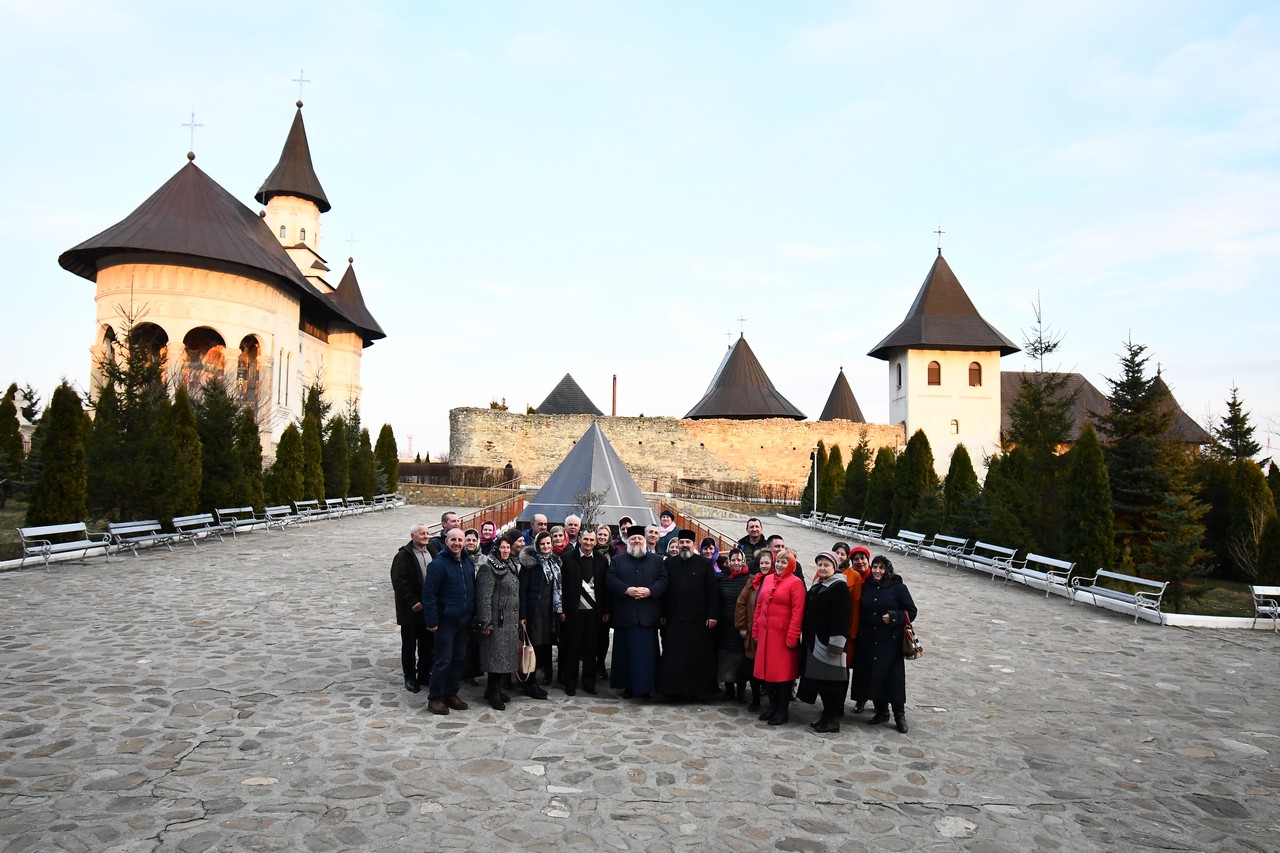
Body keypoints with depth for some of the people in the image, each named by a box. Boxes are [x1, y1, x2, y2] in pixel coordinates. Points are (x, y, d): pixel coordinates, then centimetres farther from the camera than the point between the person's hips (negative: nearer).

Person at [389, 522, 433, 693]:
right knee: (409, 645, 6)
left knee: (427, 644, 12)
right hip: (411, 609, -5)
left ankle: (424, 674, 24)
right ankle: (410, 677, 17)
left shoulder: (431, 552, 8)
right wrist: (412, 602, -19)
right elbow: (399, 582, -16)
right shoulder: (403, 556, -10)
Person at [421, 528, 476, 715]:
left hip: (463, 621, 7)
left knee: (459, 658, 13)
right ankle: (434, 698, 9)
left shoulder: (468, 562, 9)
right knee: (443, 660, -3)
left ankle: (451, 694, 25)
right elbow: (429, 594, -14)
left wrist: (472, 614, 13)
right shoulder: (439, 564, -13)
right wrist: (431, 621, -17)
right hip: (445, 621, -7)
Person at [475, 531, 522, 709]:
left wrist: (519, 618, 19)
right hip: (497, 620, -8)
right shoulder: (488, 567, -12)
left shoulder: (512, 566, 14)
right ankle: (493, 694, 5)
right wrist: (486, 622, -20)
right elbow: (484, 597, -17)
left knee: (504, 656, 12)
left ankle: (495, 689, 23)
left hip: (511, 621, 8)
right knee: (496, 656, -4)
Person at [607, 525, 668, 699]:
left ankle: (646, 686, 8)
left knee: (647, 651, 0)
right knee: (626, 650, 3)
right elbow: (611, 581, -1)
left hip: (648, 614, 0)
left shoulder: (656, 560, 12)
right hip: (625, 614, 0)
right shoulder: (617, 560, 11)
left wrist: (650, 590, -14)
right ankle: (628, 685, 12)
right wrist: (627, 590, -15)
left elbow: (663, 580, 2)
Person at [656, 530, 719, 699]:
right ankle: (674, 689, 13)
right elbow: (664, 590, 8)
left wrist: (712, 615, -8)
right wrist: (663, 615, 4)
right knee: (674, 657, 3)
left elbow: (712, 592, -2)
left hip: (699, 620, -2)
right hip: (674, 619, 2)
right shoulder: (669, 563, 7)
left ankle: (694, 689, 17)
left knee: (697, 657, 4)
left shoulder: (705, 564, 1)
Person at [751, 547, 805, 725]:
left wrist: (792, 637, -16)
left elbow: (797, 611, -12)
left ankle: (782, 710, 14)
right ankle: (772, 705, 25)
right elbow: (759, 606, 14)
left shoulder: (795, 583, -8)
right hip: (765, 633, 6)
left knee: (783, 672, 2)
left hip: (783, 635, -6)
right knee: (767, 669, 10)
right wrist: (755, 630, 12)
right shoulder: (767, 580, 11)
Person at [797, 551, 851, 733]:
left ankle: (833, 720, 6)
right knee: (817, 678, 12)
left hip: (828, 642, -8)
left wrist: (836, 644, -21)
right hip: (813, 641, 9)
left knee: (830, 681, -3)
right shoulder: (817, 585, 15)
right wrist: (806, 637, 18)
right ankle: (827, 715, 23)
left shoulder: (839, 587, -11)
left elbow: (841, 617, -17)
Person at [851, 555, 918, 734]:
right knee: (872, 677, 5)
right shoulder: (866, 587, 7)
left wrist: (893, 617, -16)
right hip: (868, 640, 4)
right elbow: (860, 612, 15)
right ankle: (881, 711, 20)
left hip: (890, 642, -4)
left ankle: (900, 715, 10)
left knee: (893, 677, -4)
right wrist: (857, 633, 4)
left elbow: (911, 611, -2)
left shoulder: (898, 588, -3)